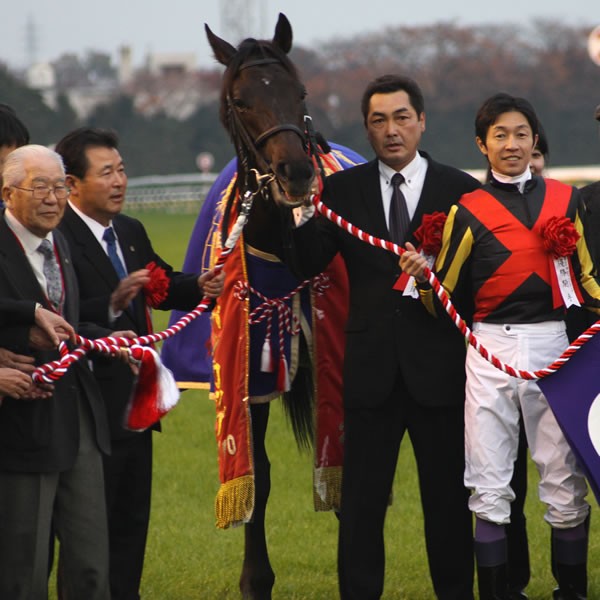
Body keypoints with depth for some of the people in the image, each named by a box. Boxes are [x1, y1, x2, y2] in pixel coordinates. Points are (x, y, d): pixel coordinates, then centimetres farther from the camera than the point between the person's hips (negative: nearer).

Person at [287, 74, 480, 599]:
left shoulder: (461, 190, 1)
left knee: (448, 498, 8)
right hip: (371, 369, 1)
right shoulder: (342, 189, 5)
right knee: (361, 501, 5)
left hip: (438, 369, -1)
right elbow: (308, 265, -4)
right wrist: (301, 213, -19)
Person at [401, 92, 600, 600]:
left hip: (555, 346, 1)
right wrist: (422, 275, -16)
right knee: (490, 490, 1)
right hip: (491, 350, -1)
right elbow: (445, 298, 4)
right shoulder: (469, 210, 4)